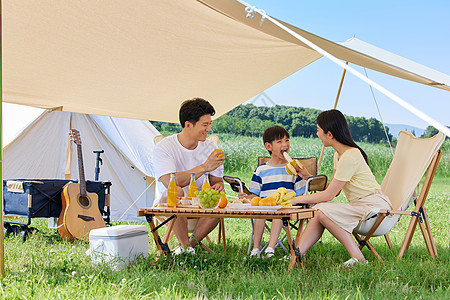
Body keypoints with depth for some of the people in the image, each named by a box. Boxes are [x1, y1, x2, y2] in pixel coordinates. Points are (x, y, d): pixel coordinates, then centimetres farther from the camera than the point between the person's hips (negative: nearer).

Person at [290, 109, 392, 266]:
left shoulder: (349, 157, -18)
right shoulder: (339, 155, 12)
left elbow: (329, 195, -17)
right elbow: (333, 191, 12)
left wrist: (298, 199, -9)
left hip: (374, 208, -10)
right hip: (359, 207, 10)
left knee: (323, 212, -23)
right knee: (318, 209, -5)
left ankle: (358, 258, -17)